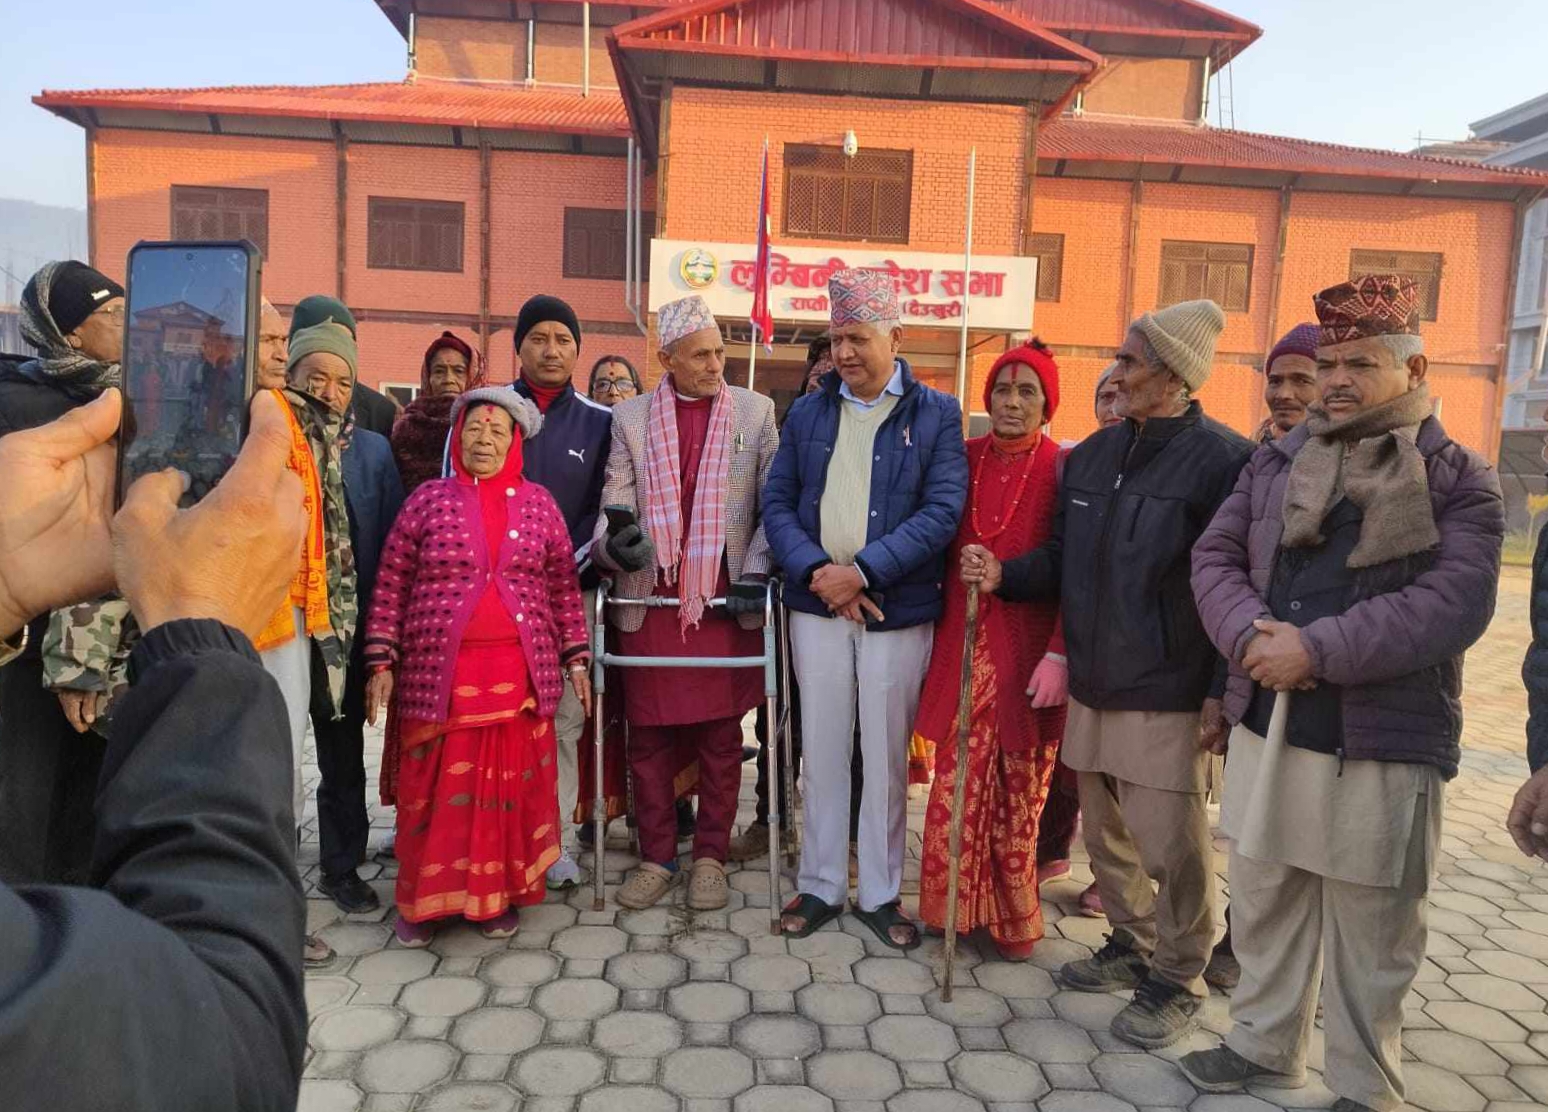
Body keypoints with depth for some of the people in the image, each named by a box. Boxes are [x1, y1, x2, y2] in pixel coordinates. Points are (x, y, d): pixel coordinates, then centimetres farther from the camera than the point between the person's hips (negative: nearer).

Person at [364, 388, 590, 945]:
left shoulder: (538, 503, 7)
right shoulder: (428, 499, 3)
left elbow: (563, 588, 11)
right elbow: (391, 587, 3)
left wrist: (576, 659, 7)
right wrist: (380, 663, -2)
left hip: (519, 674, 1)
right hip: (439, 674, -1)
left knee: (511, 785, 6)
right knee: (437, 788, 5)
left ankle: (498, 894, 22)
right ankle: (425, 898, 21)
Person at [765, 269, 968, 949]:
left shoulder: (935, 415, 0)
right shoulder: (807, 414, 9)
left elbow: (942, 510, -10)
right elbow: (777, 504, 6)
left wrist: (863, 570, -18)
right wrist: (815, 572, -11)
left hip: (898, 611, -2)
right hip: (817, 606, 3)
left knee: (887, 754, 6)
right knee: (822, 750, 10)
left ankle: (880, 893, 22)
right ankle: (820, 886, 23)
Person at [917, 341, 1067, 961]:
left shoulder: (1062, 469, -2)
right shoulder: (963, 460, 8)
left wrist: (1060, 655, -13)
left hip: (1027, 650, -2)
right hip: (963, 643, 3)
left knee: (1018, 789, 4)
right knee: (956, 782, 2)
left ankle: (1013, 919, 21)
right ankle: (955, 906, 19)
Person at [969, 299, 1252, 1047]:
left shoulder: (1221, 459, -11)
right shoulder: (1094, 454, 11)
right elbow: (1064, 560, 16)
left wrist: (1223, 692, -15)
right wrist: (1004, 576, -2)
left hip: (1169, 696, -7)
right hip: (1093, 684, 7)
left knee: (1170, 845, 1)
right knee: (1106, 832, 17)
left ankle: (1176, 981, 21)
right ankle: (1131, 947, 37)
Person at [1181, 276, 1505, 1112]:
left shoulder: (1458, 480, -4)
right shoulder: (1275, 463, 9)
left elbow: (1453, 604, -16)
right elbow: (1215, 556, 5)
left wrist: (1317, 650, -22)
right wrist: (1251, 637, -15)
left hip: (1384, 742, -4)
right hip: (1267, 726, 4)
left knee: (1370, 934, 10)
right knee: (1264, 902, 17)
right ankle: (1264, 1045, 36)